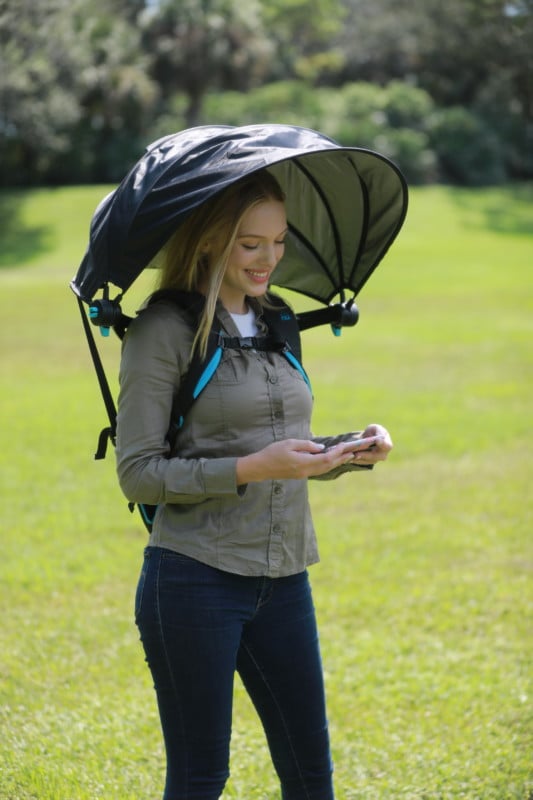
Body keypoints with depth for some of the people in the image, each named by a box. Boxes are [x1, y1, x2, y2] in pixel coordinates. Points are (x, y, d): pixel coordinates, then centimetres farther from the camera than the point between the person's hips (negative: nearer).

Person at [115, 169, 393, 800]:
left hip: (284, 582, 6)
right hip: (196, 580, -6)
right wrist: (251, 469, -22)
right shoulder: (163, 331, -9)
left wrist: (352, 450, -1)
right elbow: (138, 475, -13)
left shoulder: (276, 326, 12)